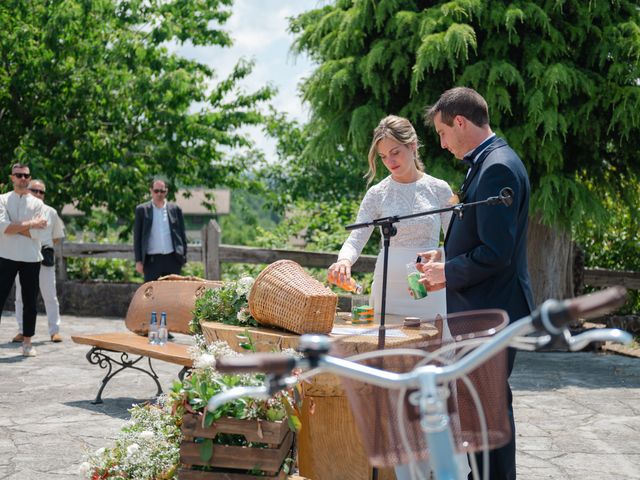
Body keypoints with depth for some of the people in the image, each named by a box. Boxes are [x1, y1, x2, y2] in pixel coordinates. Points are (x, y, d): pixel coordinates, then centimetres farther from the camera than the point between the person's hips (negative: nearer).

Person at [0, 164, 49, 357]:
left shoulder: (37, 203, 6)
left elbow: (38, 233, -6)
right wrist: (30, 224, -13)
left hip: (31, 258, 2)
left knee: (30, 302, 6)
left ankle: (27, 342, 15)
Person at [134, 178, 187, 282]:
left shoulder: (175, 209, 8)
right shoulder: (142, 210, 4)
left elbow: (182, 234, 10)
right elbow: (137, 237, 4)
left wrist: (183, 257, 3)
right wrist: (138, 261, -3)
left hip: (172, 259, 2)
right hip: (152, 260, -1)